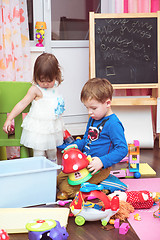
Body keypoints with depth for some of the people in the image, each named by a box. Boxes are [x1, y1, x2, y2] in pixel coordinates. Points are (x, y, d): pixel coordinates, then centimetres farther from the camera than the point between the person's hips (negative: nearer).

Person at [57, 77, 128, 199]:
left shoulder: (113, 124, -19)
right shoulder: (92, 119, 10)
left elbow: (122, 149, -22)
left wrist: (102, 161, -30)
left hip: (99, 168, -9)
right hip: (85, 164, 10)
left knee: (66, 187, -19)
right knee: (59, 179, 8)